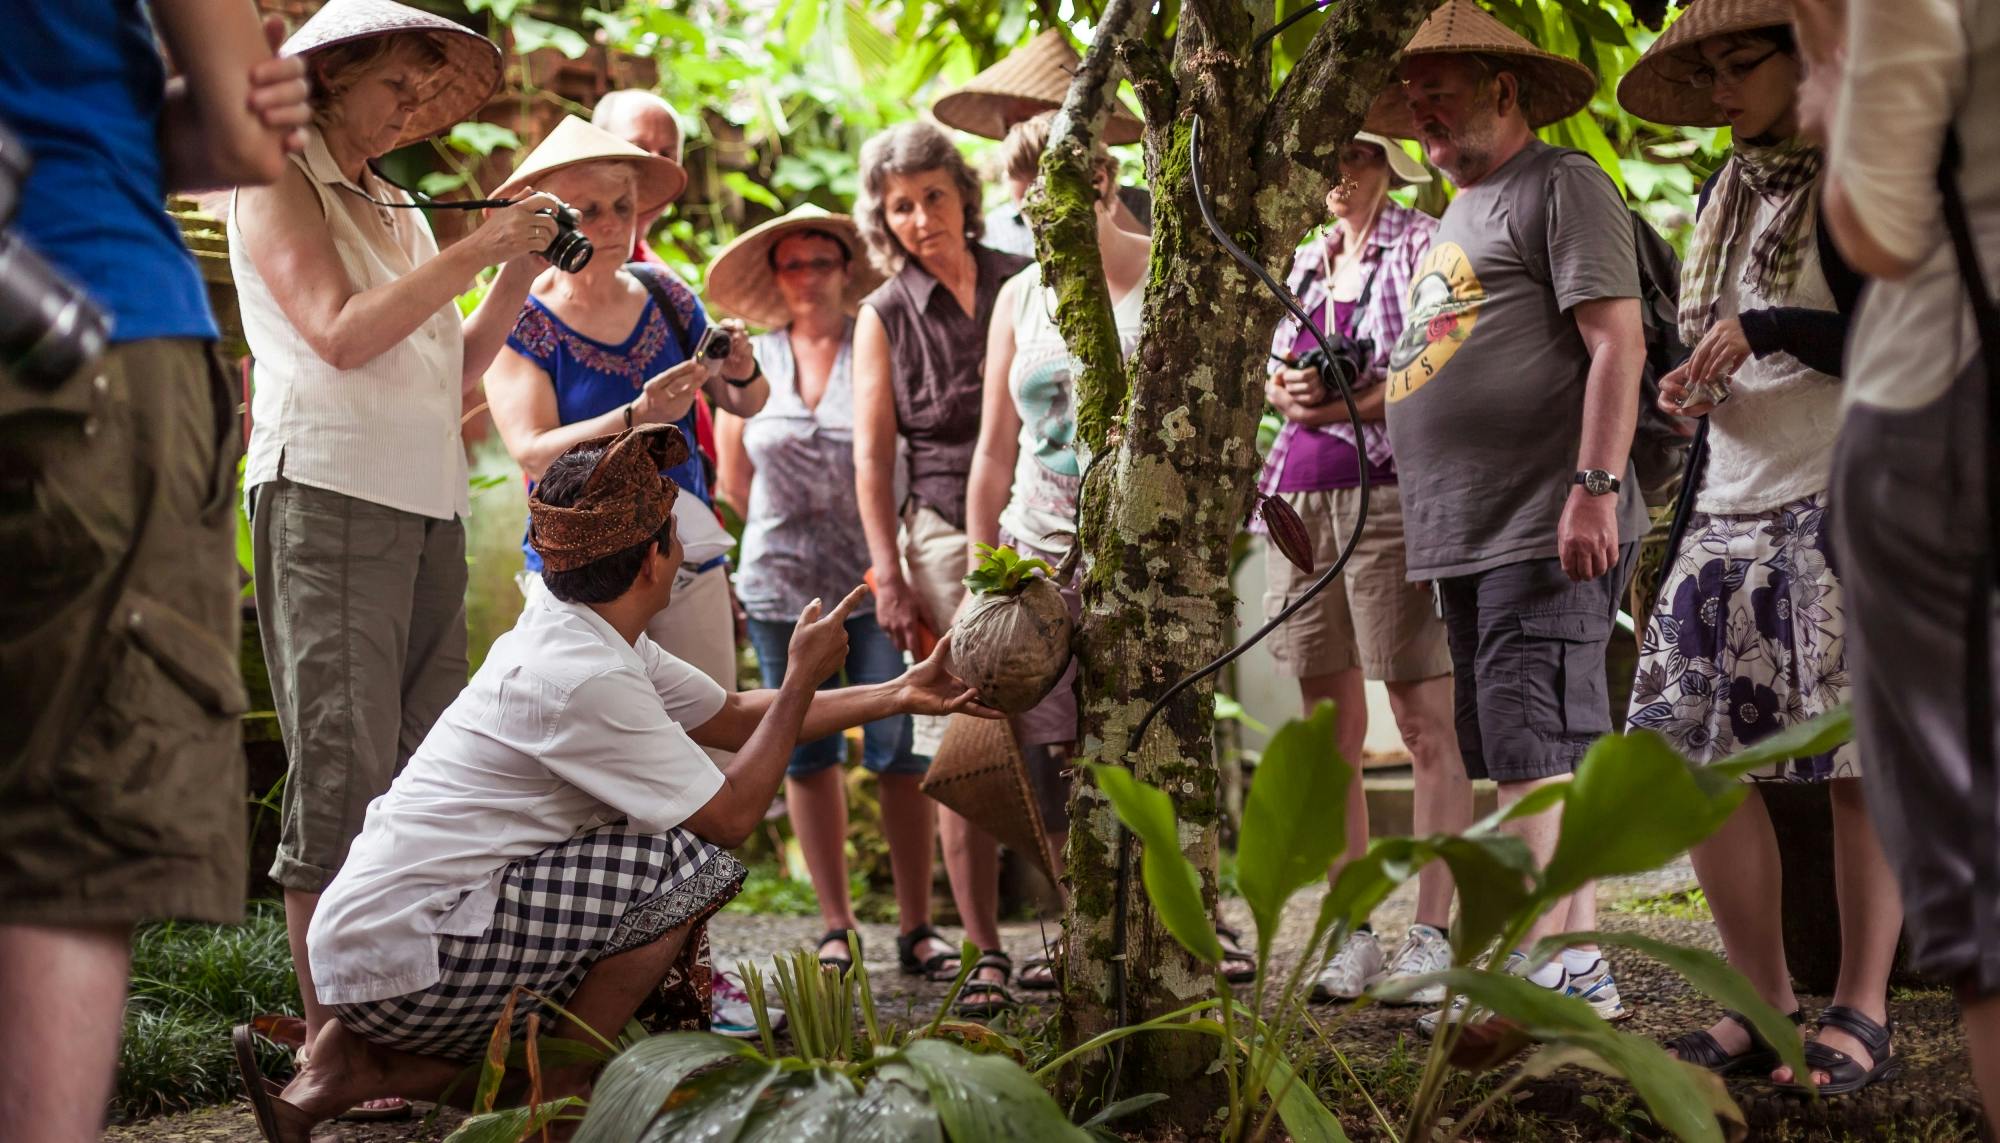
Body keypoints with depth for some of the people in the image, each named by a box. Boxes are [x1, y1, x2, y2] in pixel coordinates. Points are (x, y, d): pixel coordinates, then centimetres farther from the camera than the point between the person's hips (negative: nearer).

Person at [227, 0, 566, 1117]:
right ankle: (329, 1051, -10)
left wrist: (519, 278, 10)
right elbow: (340, 333, -12)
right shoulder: (278, 186, 3)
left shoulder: (394, 209, 23)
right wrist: (478, 252, -9)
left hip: (430, 503, 8)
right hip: (329, 492, -8)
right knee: (345, 770, -11)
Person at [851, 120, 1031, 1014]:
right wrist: (889, 578, -4)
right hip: (945, 534, -1)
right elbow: (873, 455, 4)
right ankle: (984, 953, 0)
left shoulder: (1026, 284, 9)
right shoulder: (885, 316, 7)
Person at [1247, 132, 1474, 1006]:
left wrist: (1344, 402, -14)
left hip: (1391, 491, -7)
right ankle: (1352, 933, 13)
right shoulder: (1307, 261, 19)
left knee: (1427, 724, -8)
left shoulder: (1421, 245, -1)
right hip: (1300, 493, 7)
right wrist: (1291, 393, 1)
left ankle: (1432, 932, -8)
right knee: (1329, 730, 7)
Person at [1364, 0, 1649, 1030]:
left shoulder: (1562, 186, -4)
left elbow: (1616, 344, -14)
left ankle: (1552, 971, -15)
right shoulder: (1458, 217, 25)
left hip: (1548, 534, -9)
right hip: (1466, 539, 9)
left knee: (1532, 755, -14)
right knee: (1537, 764, 9)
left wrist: (1594, 488, -22)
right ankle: (1577, 968, 13)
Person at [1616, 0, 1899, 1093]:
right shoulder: (1725, 200, 20)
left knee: (1858, 762, -7)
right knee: (1697, 754, -1)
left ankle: (1860, 1013, 0)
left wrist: (1771, 330, -15)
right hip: (1732, 503, 7)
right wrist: (1692, 387, 9)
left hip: (1845, 502, -7)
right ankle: (1763, 1005, 7)